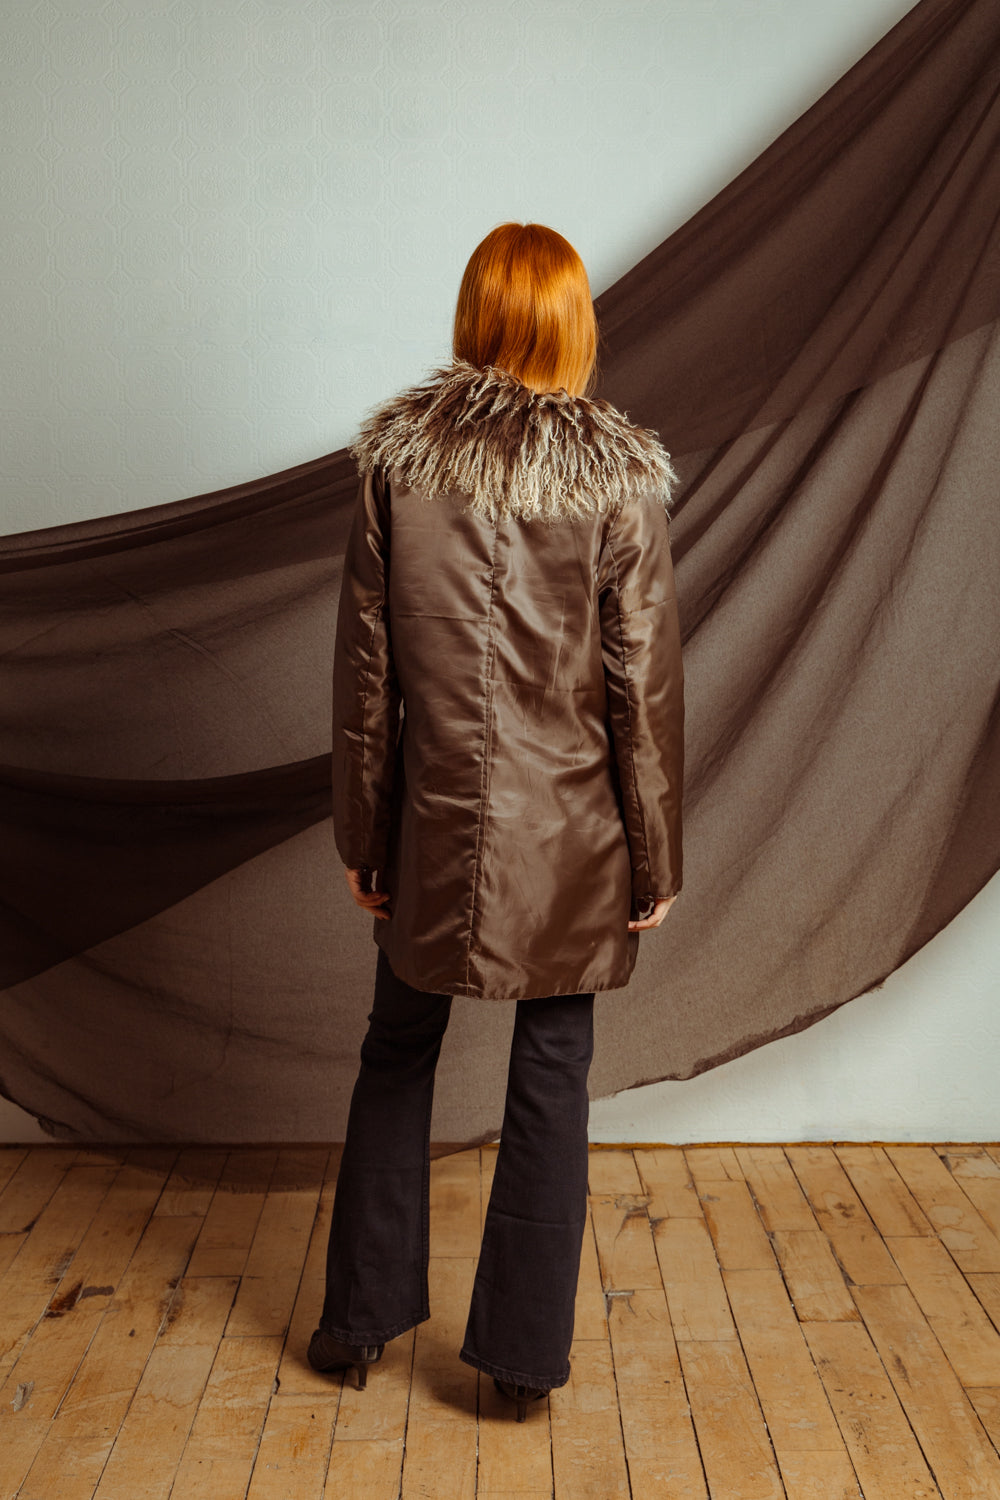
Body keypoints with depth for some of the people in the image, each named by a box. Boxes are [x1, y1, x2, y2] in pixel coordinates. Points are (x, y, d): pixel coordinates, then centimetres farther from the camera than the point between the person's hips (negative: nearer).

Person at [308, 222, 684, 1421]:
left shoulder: (397, 457, -4)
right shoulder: (621, 477, -8)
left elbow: (364, 666, -1)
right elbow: (645, 688, -7)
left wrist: (363, 835, 8)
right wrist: (655, 859, 2)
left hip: (435, 826, 2)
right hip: (571, 835, -1)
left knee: (397, 1054, 19)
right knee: (552, 1076, 12)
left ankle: (359, 1320, 33)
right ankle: (525, 1352, 27)